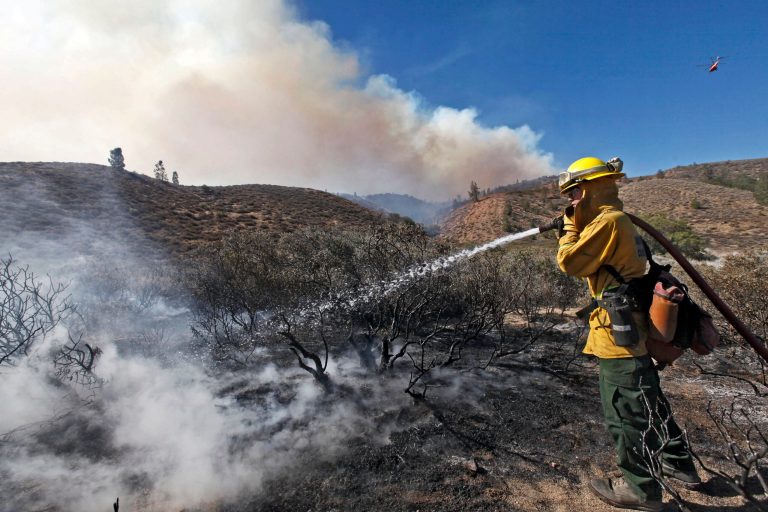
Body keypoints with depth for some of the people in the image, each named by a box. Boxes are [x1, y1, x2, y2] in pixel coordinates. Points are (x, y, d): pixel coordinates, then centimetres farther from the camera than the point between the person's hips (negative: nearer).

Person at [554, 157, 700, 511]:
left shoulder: (607, 221, -17)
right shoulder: (619, 220, 14)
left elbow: (570, 263, -18)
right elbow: (592, 262, 19)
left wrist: (570, 225, -4)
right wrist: (573, 228, 12)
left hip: (618, 331, -10)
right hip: (634, 326, 10)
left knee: (624, 411, 3)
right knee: (646, 399, 25)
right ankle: (679, 463, 42)